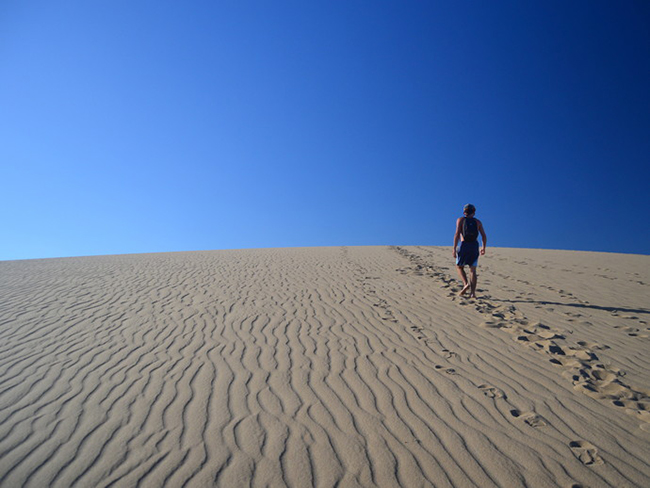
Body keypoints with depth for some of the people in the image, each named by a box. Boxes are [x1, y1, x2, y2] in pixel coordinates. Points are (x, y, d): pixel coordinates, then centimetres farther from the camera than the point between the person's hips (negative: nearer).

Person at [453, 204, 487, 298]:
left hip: (463, 246, -2)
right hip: (475, 246, 2)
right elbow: (484, 236, 7)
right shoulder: (478, 221, 12)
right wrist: (483, 248, 22)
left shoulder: (460, 220, 4)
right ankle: (472, 292, -7)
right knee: (472, 270, 4)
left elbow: (457, 234, -8)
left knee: (459, 267, 15)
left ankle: (466, 284, -7)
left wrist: (454, 248, -9)